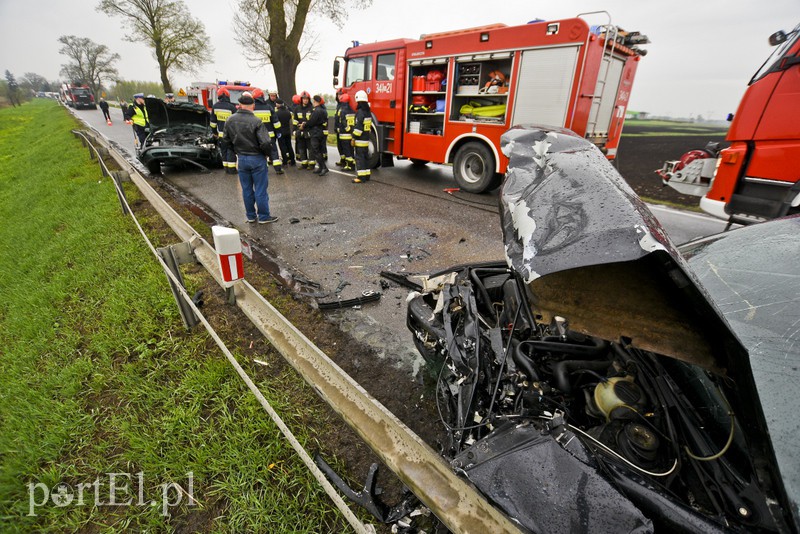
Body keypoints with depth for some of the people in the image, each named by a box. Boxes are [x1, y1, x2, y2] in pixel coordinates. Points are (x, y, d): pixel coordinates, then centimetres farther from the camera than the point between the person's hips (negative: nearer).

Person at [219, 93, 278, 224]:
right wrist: (266, 153, -3)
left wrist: (237, 151, 19)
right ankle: (263, 216, 13)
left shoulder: (230, 121, 0)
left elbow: (225, 141, 7)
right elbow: (265, 143, -22)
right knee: (260, 189, 5)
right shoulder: (256, 121, -18)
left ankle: (251, 216, 23)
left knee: (246, 189, 14)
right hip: (257, 159, -4)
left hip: (241, 159, 5)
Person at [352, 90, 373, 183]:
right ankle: (366, 175, 19)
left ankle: (361, 177, -8)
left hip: (360, 140, -9)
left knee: (359, 157, -7)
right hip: (366, 138, 9)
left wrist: (354, 138, -16)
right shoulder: (368, 112, 12)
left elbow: (358, 127, -20)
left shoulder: (360, 112, -15)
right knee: (365, 157, 14)